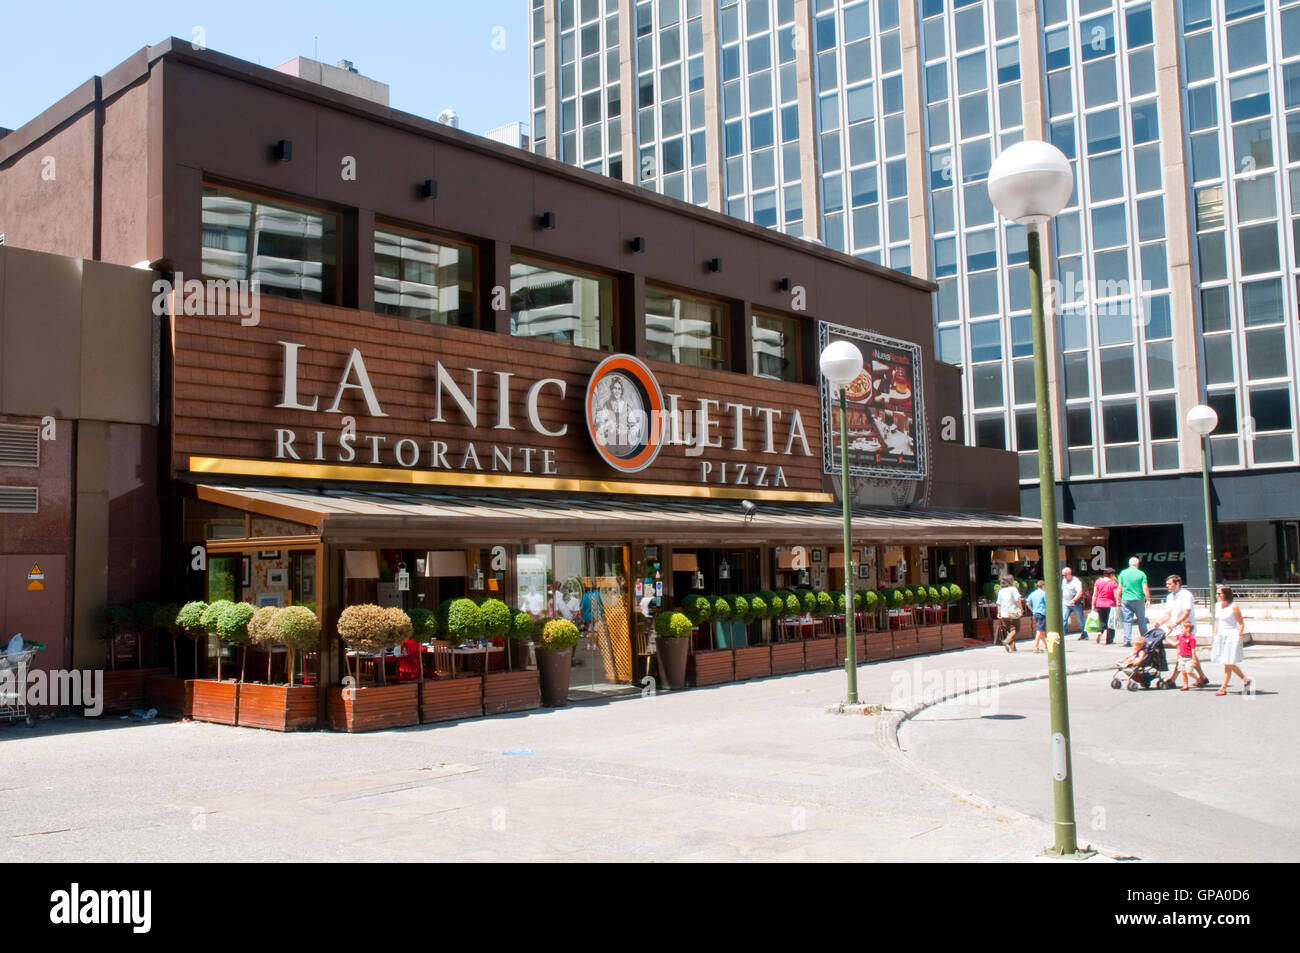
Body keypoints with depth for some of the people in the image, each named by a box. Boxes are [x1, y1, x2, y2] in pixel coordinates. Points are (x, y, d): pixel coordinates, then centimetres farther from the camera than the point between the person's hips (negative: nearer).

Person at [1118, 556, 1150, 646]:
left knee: (1127, 620, 3)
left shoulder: (1123, 573, 2)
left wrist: (1119, 600, 11)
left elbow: (1119, 588, 3)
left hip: (1126, 600, 1)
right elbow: (1145, 589, -8)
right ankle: (1145, 640, 17)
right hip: (1138, 600, -1)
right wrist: (1148, 599, 1)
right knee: (1141, 620, 10)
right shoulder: (1141, 574, -4)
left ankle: (1127, 640, -4)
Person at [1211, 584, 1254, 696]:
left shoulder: (1234, 607, -11)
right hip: (1221, 636, 7)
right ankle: (1246, 680, 31)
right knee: (1229, 663, 12)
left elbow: (1241, 624, -9)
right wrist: (1215, 635, 13)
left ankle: (1223, 688, 1)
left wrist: (1238, 638, -14)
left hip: (1232, 636, -7)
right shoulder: (1217, 606, 8)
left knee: (1228, 663, -4)